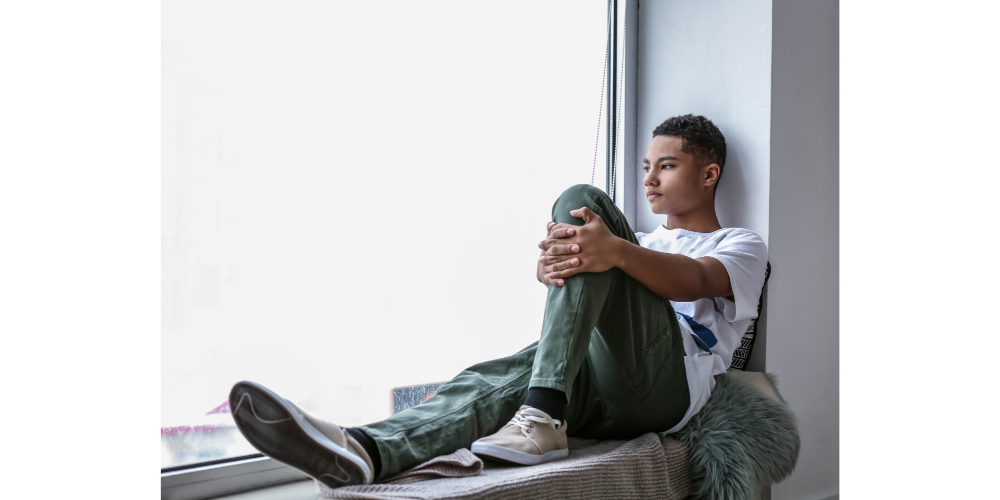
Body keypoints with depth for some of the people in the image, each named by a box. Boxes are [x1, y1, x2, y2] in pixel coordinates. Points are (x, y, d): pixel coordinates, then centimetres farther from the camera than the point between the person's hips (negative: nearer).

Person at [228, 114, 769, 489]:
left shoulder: (741, 246, 20)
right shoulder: (646, 242, 36)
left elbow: (691, 281, -8)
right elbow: (551, 268, 12)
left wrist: (616, 251, -31)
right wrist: (552, 262, -16)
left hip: (664, 381, -5)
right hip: (598, 388, 5)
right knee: (495, 379, -29)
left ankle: (543, 416, -37)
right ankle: (360, 452, -56)